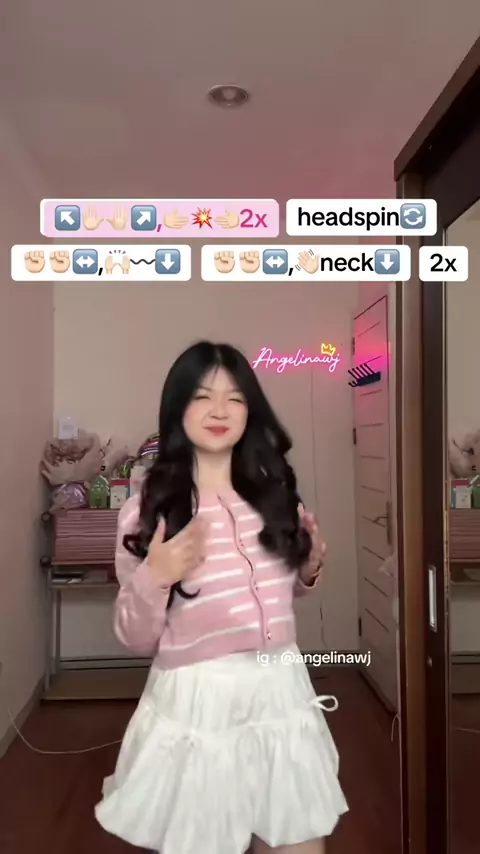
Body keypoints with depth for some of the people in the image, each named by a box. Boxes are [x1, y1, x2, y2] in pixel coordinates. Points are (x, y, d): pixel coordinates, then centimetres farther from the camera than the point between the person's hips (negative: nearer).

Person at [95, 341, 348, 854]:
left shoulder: (274, 492, 2)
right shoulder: (146, 511, -9)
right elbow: (137, 641, -5)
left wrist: (310, 571, -2)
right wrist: (152, 579, -22)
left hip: (281, 695, 4)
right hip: (196, 706, -3)